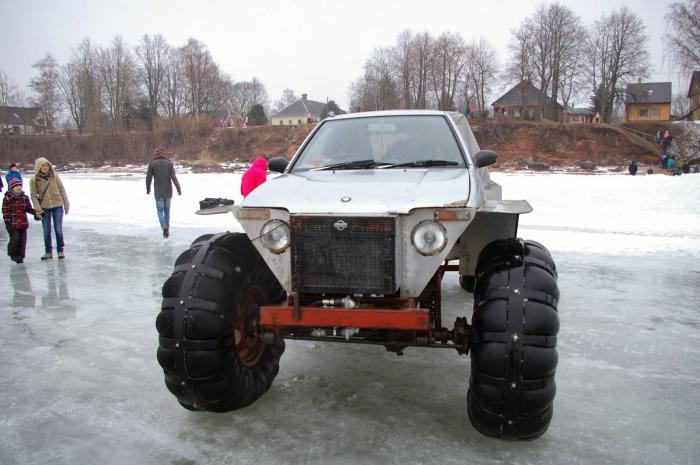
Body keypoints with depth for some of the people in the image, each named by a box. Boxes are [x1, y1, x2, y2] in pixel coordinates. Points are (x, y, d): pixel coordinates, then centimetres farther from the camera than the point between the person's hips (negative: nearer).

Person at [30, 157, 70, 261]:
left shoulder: (54, 176, -3)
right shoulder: (34, 180, -4)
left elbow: (62, 190, 3)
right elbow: (33, 195, -2)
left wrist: (66, 204, 5)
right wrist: (38, 209, -10)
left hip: (57, 206, 0)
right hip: (44, 207, 0)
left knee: (58, 229, 3)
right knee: (46, 231, 5)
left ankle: (60, 251, 14)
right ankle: (48, 252, 17)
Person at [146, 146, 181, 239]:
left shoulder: (152, 164, -4)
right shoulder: (169, 163, 0)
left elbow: (148, 178, -2)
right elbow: (173, 177, -8)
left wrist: (148, 189, 13)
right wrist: (178, 189, -9)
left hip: (158, 192, -2)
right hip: (168, 191, 2)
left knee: (160, 210, 5)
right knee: (167, 209, 15)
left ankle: (164, 226, -18)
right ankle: (167, 229, 18)